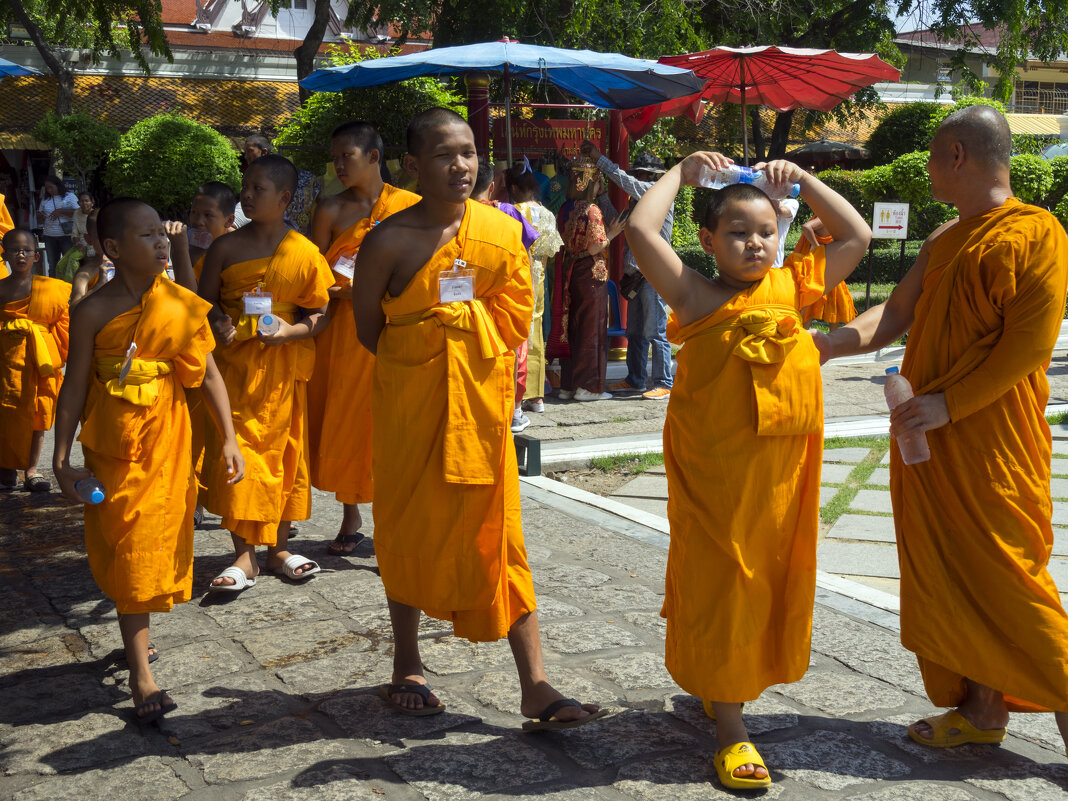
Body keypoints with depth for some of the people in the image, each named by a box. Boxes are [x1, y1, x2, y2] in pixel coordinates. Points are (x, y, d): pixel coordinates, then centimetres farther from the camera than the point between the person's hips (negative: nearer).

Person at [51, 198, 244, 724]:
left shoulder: (182, 304, -1)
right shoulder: (93, 313, -8)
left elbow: (208, 375, 3)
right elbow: (74, 389, -4)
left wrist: (229, 438, -2)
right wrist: (61, 459, -7)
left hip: (167, 442, 2)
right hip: (112, 447, -2)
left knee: (157, 544, 9)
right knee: (126, 550, 1)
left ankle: (135, 637, 30)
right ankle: (140, 672, 5)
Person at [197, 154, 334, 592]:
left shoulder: (304, 253, -1)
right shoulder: (226, 248, 2)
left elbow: (320, 313, 2)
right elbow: (204, 302, 9)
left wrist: (292, 331, -16)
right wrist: (217, 325, -12)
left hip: (284, 364, 0)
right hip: (234, 361, 0)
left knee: (284, 451, 7)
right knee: (236, 450, -5)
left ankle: (278, 547, 21)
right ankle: (244, 555, 1)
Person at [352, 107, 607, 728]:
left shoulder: (505, 231, -3)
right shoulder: (390, 241, -10)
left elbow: (515, 317, 5)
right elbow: (369, 329, 0)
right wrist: (421, 367, -2)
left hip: (482, 400, 1)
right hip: (410, 402, -1)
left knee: (498, 533, 2)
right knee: (409, 526, 11)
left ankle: (536, 687, 4)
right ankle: (408, 667, 30)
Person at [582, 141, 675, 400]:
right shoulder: (640, 199, 19)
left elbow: (626, 181, -12)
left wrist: (599, 158, -7)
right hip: (636, 274, 9)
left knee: (655, 331, -7)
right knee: (635, 332, 14)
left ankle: (664, 384, -3)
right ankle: (634, 380, 23)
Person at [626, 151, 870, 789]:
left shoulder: (792, 287, 6)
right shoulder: (697, 296, -6)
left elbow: (857, 236, 14)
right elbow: (642, 229, -17)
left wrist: (803, 181, 9)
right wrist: (682, 173, -4)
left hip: (783, 469, 5)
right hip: (713, 468, -5)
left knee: (770, 583, 16)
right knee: (719, 589, 4)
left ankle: (734, 686, 40)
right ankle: (730, 730, 14)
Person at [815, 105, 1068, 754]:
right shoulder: (943, 243, 16)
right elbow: (897, 313, 8)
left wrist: (949, 403, -20)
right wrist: (837, 341, -9)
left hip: (991, 439, -8)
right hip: (928, 435, 8)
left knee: (1005, 577, -5)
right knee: (952, 575, 12)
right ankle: (983, 709, 22)